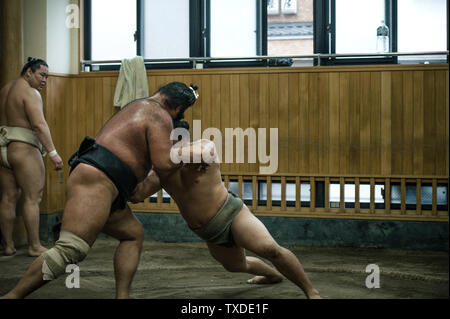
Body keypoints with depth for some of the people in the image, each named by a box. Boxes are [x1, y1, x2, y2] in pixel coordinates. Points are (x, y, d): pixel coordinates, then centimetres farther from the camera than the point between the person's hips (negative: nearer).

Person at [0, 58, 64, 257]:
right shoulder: (30, 92, -9)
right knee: (32, 198, -3)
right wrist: (53, 153, -23)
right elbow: (39, 124, -21)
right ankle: (35, 247, -1)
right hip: (23, 149, -8)